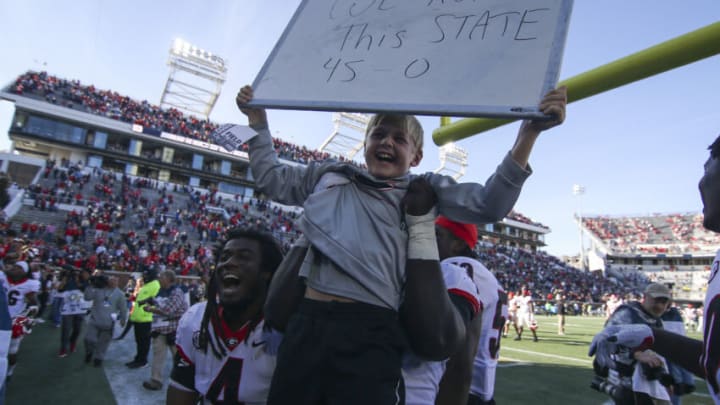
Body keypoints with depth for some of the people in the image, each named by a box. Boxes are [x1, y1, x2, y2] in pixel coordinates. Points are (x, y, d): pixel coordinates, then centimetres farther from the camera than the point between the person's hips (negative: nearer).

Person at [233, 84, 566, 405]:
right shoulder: (331, 176, 19)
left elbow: (488, 205, 0)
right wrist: (258, 120, 27)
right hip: (309, 319, 4)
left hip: (371, 329, -3)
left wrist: (529, 132, -9)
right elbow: (272, 178, 31)